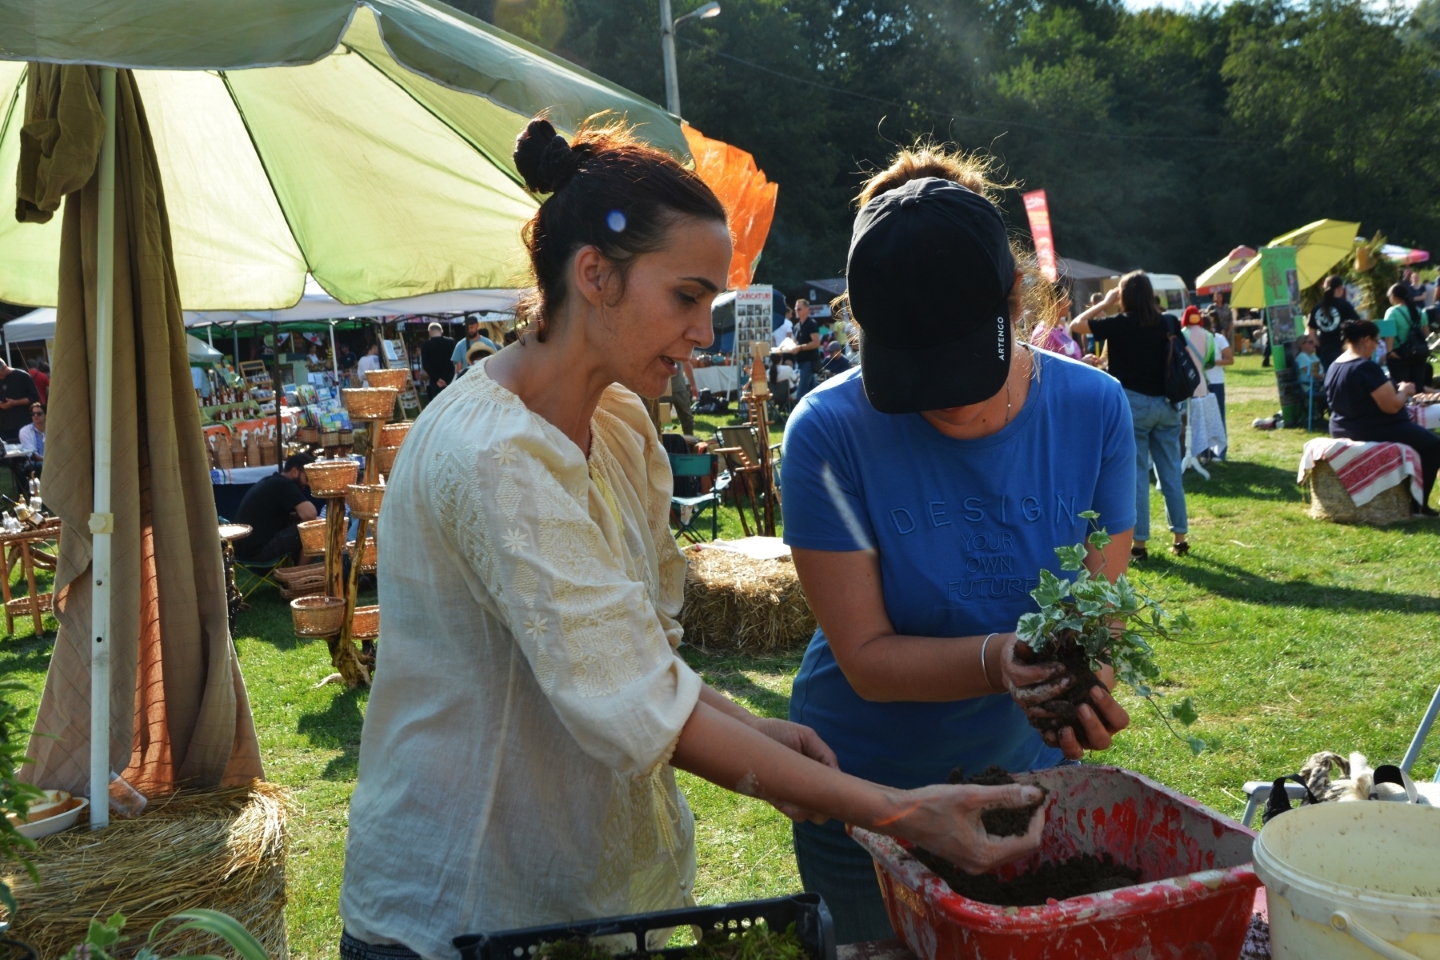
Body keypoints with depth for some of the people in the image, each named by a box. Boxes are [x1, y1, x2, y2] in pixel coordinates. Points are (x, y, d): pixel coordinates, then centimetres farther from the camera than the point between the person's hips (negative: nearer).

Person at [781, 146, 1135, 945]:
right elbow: (866, 656, -21)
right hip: (866, 797, -3)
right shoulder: (831, 431, -21)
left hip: (1027, 771, 3)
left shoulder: (1094, 410, -12)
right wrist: (1000, 660, -38)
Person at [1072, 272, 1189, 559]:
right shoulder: (1163, 324, 4)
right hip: (1164, 403, 5)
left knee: (1137, 475, 0)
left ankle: (1140, 543, 3)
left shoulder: (1120, 324, -10)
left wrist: (1105, 303, 4)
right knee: (1171, 473, 10)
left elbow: (1076, 325, -4)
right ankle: (1179, 538, 16)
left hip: (1134, 404, -5)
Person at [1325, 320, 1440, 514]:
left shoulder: (1333, 367, 4)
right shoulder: (1367, 367, -24)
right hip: (1374, 432, -10)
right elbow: (1392, 406, -23)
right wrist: (1404, 391, -3)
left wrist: (1394, 389, 17)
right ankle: (1418, 502, 14)